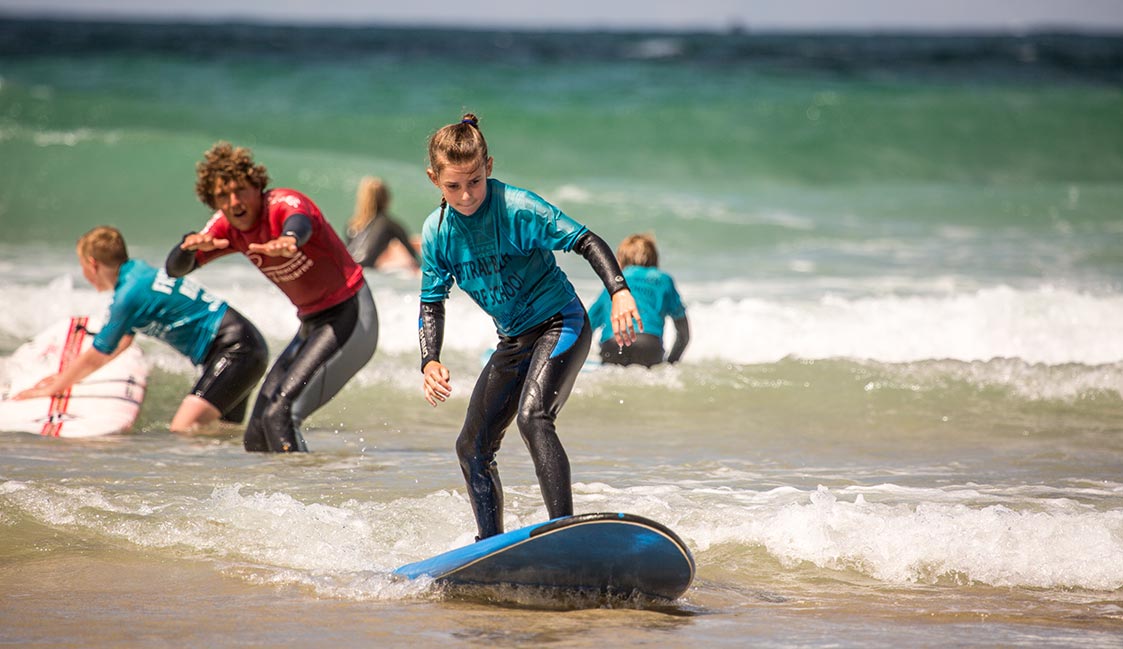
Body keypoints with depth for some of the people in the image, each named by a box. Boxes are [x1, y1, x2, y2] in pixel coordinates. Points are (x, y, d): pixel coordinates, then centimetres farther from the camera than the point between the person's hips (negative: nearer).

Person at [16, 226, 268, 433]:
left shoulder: (130, 294, -14)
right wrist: (67, 377, 33)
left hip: (237, 349, -10)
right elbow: (121, 344, 28)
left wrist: (51, 389, 9)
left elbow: (95, 357, -5)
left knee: (183, 430, -23)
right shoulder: (139, 272, 15)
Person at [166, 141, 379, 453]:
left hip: (349, 320, -9)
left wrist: (287, 240, -70)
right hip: (311, 326, 9)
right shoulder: (226, 227, 1)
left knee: (279, 415, -23)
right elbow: (175, 269, -8)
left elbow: (300, 223, -45)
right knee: (257, 438, 7)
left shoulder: (285, 203, -20)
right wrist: (190, 245, -32)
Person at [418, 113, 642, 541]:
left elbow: (586, 241, -22)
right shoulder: (436, 232, -3)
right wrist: (430, 361, -13)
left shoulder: (517, 208, -20)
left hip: (560, 325, -7)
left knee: (532, 417, -31)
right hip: (513, 341, 7)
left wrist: (619, 291, -38)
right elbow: (432, 304, 3)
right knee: (472, 447, 9)